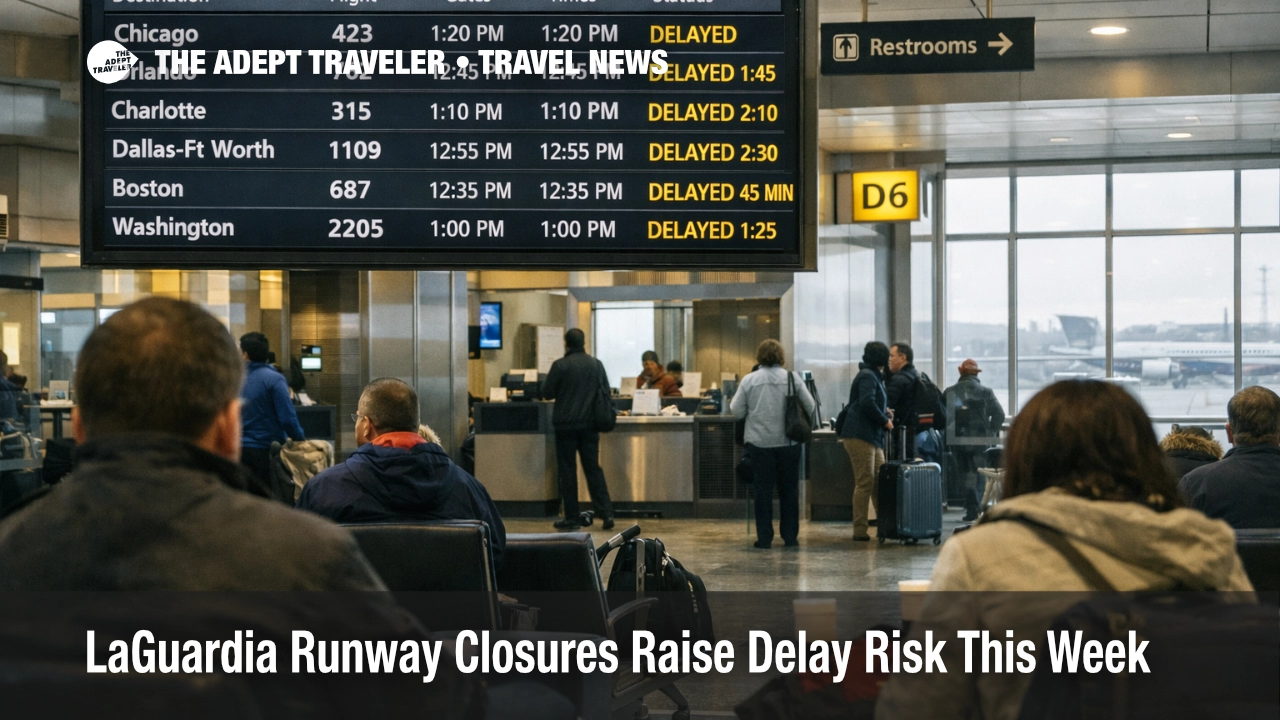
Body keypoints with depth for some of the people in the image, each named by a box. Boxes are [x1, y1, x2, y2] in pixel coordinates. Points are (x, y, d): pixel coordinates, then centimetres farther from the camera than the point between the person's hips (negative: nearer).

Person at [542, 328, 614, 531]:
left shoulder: (559, 366, -10)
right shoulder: (596, 364, 1)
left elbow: (547, 393, -5)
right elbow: (606, 393, 7)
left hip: (566, 424, -3)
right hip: (590, 424, 3)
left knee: (567, 470, 4)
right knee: (593, 468, 9)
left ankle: (572, 516, 5)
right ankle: (606, 513, 1)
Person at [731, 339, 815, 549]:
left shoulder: (749, 380, -4)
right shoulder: (793, 378, -3)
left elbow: (737, 412, -2)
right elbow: (811, 408, -1)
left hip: (760, 443, -1)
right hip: (789, 443, 1)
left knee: (763, 491, 6)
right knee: (789, 490, 11)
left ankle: (764, 538, 6)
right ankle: (790, 536, 14)